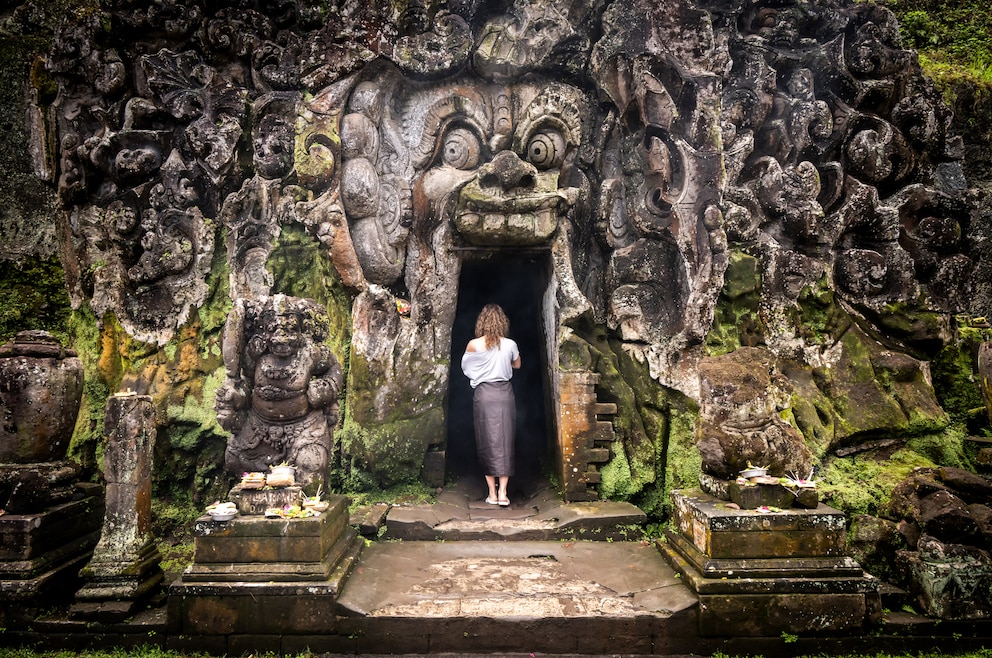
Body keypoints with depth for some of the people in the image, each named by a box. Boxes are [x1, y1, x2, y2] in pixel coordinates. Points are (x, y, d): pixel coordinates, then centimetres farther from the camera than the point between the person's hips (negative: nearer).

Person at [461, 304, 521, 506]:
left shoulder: (473, 345, -8)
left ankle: (492, 493, 10)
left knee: (486, 443, 6)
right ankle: (502, 493, 2)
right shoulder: (510, 345, -3)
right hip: (504, 393, 1)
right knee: (504, 441, 5)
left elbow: (465, 366, 9)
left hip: (483, 394, -1)